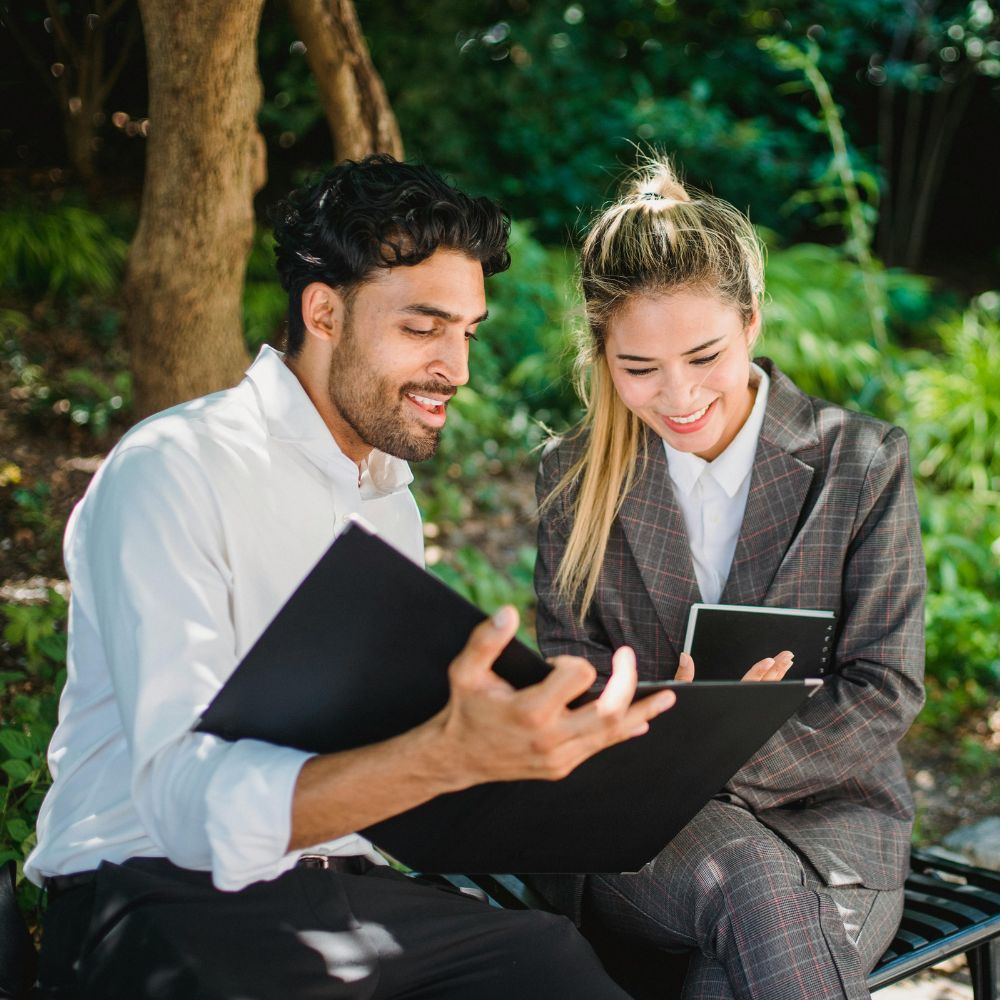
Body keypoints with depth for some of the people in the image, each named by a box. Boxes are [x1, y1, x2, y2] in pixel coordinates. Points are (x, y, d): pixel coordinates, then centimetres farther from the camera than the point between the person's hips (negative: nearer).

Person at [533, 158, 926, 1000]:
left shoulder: (865, 464, -1)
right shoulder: (575, 479, 5)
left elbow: (883, 690, -5)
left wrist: (715, 757, -19)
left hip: (825, 815, 0)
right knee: (752, 884, -34)